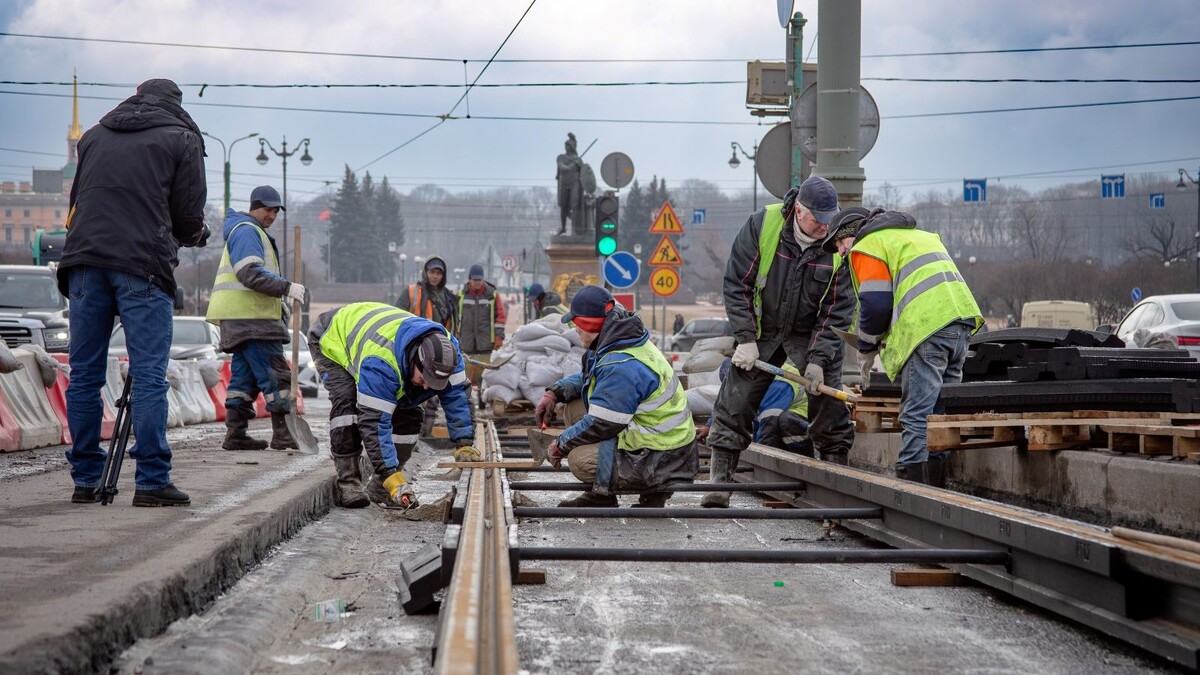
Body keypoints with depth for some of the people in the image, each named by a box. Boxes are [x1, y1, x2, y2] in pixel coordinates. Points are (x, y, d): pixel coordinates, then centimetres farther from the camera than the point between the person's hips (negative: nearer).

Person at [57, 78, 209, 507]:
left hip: (84, 260, 4)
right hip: (143, 265, -4)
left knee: (84, 375, 7)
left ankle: (85, 479, 10)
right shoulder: (180, 138, 9)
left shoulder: (94, 136, 22)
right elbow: (189, 213, 6)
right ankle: (151, 481, -8)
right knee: (149, 375, -5)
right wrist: (195, 235, 26)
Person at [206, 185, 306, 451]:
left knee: (244, 374, 9)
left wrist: (280, 301, 19)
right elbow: (250, 273, -21)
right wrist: (286, 288, -22)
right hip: (249, 318, -11)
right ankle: (282, 434, -13)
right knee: (274, 373, -11)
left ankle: (235, 434, 9)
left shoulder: (256, 233, 26)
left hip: (244, 317, 11)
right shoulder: (246, 230, -8)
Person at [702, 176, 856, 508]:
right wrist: (746, 339, -14)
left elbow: (837, 309, -12)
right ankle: (719, 480, 1)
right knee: (736, 402, -4)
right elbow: (737, 284, -11)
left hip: (812, 333, 0)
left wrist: (818, 359, -19)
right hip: (761, 329, 0)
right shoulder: (762, 225, -18)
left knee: (828, 403, -6)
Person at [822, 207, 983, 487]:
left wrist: (867, 350, 11)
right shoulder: (916, 234, 33)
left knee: (917, 416, -9)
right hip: (961, 319, 8)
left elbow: (876, 303, -3)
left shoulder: (866, 246, 6)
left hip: (928, 326, -8)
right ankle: (936, 485, 13)